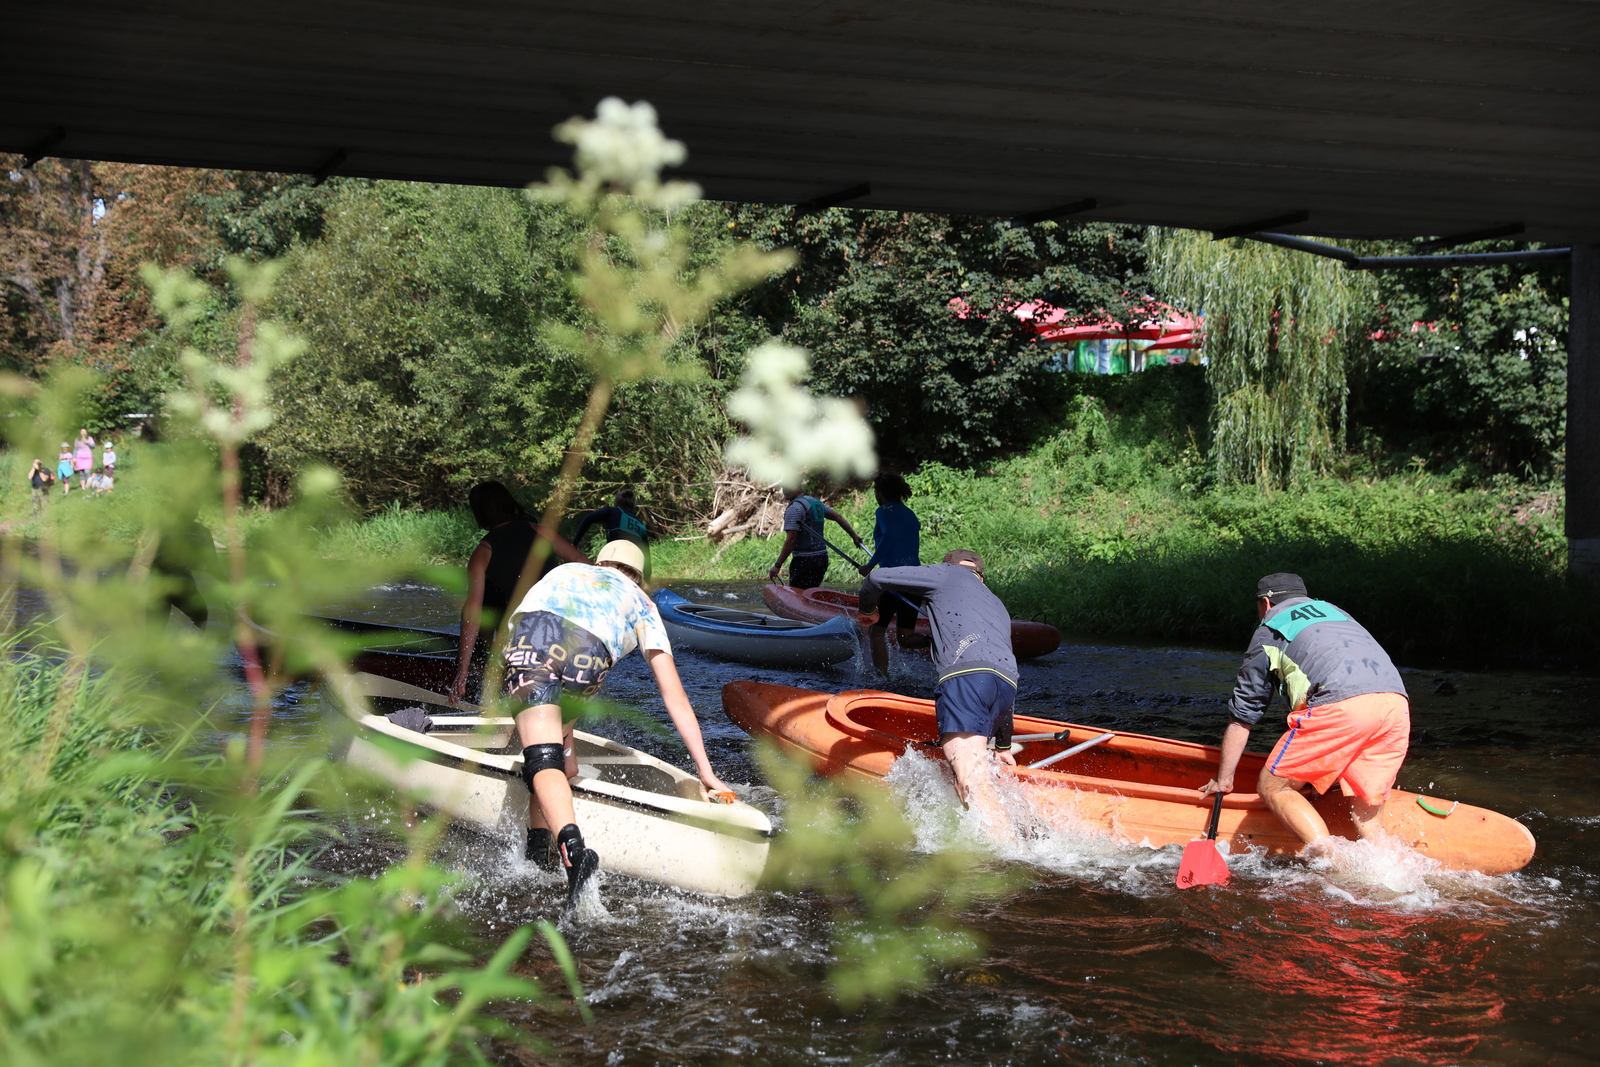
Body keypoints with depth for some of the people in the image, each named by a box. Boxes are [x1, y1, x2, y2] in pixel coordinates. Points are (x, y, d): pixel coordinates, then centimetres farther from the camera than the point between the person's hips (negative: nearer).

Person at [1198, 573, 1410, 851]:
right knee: (1368, 823, 11)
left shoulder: (1268, 631, 22)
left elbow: (1241, 717, 23)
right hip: (1396, 703, 6)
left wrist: (1223, 780, 32)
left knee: (1273, 787, 5)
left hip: (1340, 704, -6)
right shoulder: (1334, 611, 38)